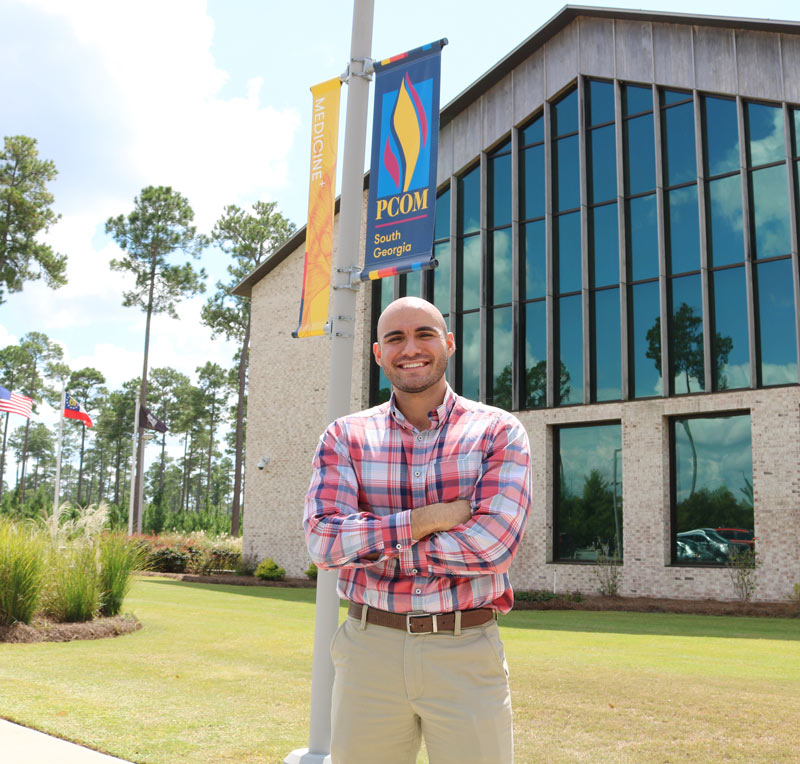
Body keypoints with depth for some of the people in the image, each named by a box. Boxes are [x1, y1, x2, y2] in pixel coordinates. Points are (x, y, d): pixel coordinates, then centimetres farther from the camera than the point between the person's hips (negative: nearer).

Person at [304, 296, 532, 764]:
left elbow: (495, 544, -15)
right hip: (369, 651, 2)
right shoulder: (345, 438, 5)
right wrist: (427, 519, -16)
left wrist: (371, 544, -11)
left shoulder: (499, 432, -1)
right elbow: (323, 540, -8)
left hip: (467, 654, -1)